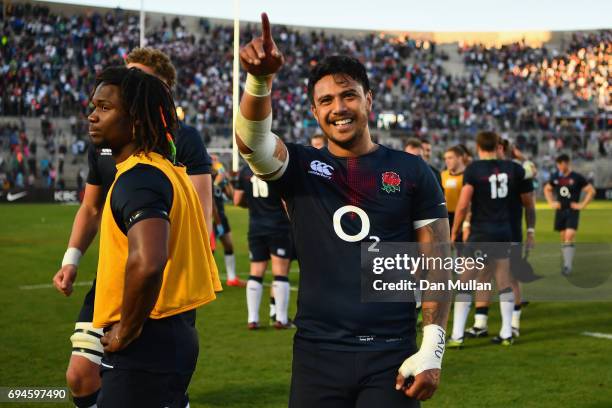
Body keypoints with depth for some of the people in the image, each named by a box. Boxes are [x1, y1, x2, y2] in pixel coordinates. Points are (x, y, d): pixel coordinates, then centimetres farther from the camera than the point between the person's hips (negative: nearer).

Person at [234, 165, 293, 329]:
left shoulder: (245, 170, 4)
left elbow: (237, 200, 8)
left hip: (256, 228, 4)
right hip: (278, 227, -4)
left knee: (256, 272, 9)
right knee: (281, 272, 2)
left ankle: (252, 318, 9)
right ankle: (281, 318, 4)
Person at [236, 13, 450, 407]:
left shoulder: (411, 172, 4)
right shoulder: (299, 167, 5)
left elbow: (436, 266, 2)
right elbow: (252, 141, -16)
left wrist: (432, 349, -7)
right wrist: (260, 80, -36)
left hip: (392, 354, -1)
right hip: (317, 354, 1)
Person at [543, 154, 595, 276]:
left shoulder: (577, 177, -8)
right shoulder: (556, 177, 5)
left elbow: (591, 191, -4)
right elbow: (547, 189, 22)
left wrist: (582, 205, -8)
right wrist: (551, 203, 10)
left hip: (572, 211, -5)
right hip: (560, 211, 5)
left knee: (569, 236, -16)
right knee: (563, 238, 10)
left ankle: (568, 266, -15)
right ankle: (567, 262, 22)